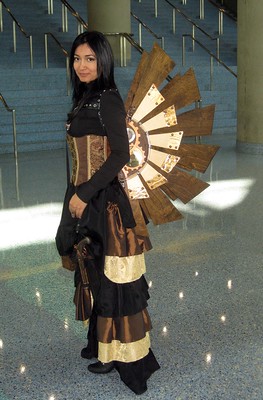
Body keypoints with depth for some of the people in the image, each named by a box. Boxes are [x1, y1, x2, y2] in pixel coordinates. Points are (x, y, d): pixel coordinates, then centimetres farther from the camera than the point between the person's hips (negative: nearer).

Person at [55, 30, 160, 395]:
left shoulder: (108, 100, -13)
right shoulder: (84, 100, 13)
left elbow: (120, 156, -20)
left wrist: (84, 194, -19)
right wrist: (77, 195, 15)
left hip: (106, 201, -9)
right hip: (84, 199, 9)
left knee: (112, 278, 0)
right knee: (93, 273, 16)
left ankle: (120, 353, 13)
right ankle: (101, 342, 31)